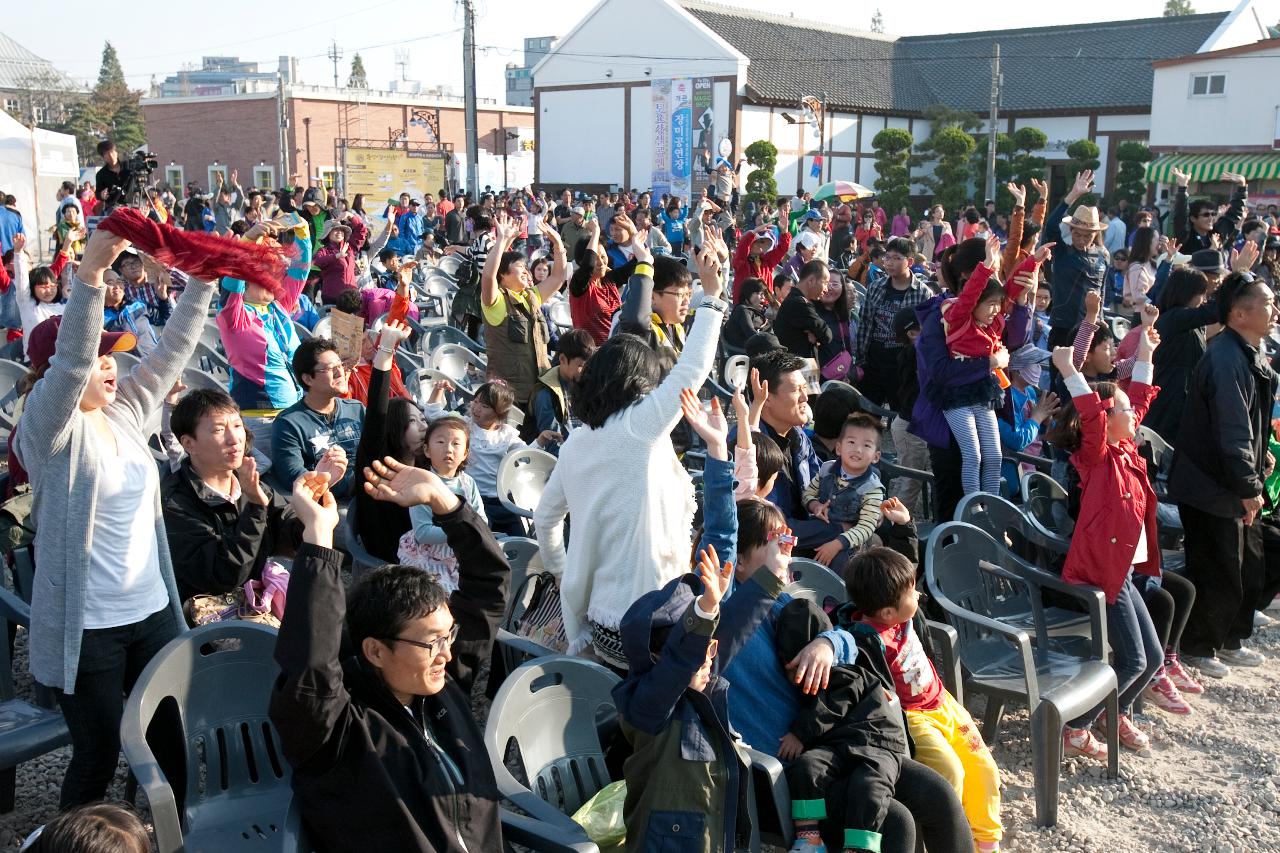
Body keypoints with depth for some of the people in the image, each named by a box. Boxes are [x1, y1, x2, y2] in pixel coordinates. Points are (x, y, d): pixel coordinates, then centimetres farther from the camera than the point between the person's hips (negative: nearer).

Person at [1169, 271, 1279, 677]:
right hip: (1212, 487, -11)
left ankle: (1230, 640, 37)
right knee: (1218, 571, 2)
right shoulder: (1227, 360, -25)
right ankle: (1198, 647, 20)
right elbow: (1232, 431, -27)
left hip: (1232, 485, 11)